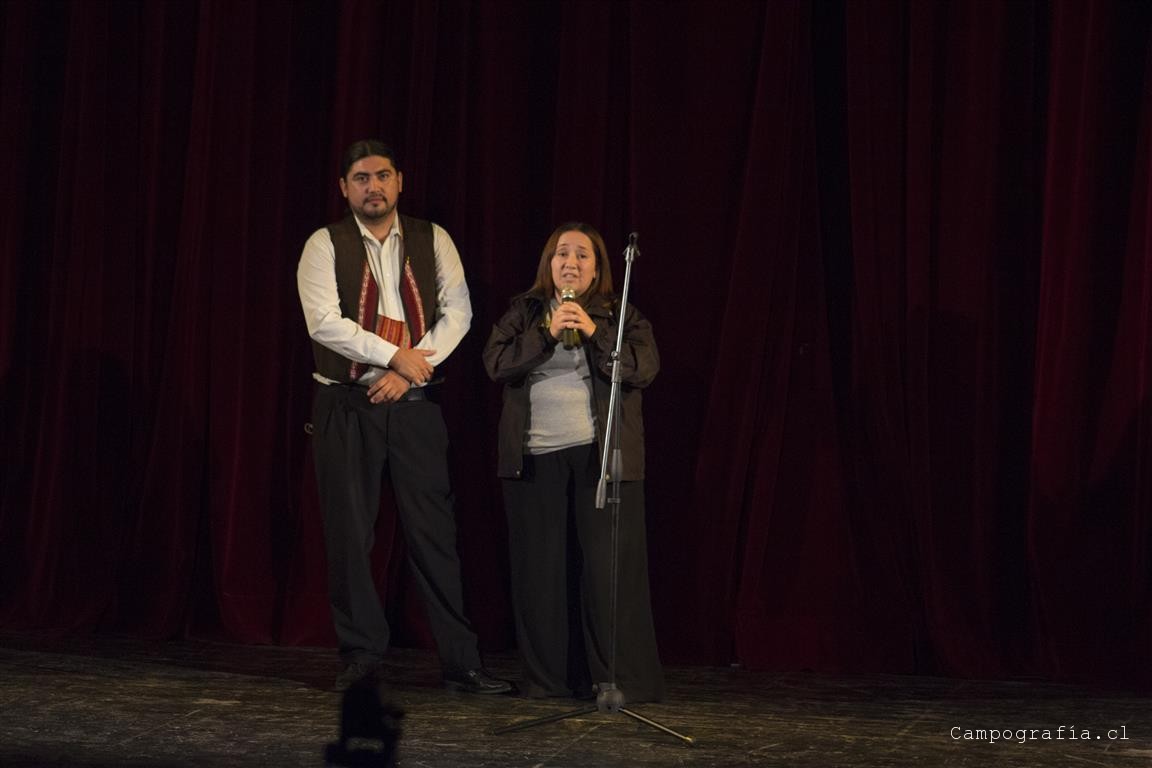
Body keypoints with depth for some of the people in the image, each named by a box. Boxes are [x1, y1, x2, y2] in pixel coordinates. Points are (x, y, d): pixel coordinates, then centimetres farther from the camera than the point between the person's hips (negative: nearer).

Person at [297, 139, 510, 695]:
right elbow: (324, 322, -11)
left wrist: (410, 371, -11)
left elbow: (458, 311, -1)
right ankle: (361, 654, 12)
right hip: (345, 405, -1)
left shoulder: (432, 241, 7)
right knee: (349, 535, 1)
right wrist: (396, 356, -13)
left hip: (415, 404, 1)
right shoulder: (325, 246, 0)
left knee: (434, 532, 0)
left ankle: (461, 663, 3)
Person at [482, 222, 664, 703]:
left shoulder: (621, 316, 10)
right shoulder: (523, 313, 13)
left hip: (602, 457, -2)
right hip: (534, 459, 2)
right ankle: (550, 678, 10)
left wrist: (594, 332, -13)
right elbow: (497, 364, -1)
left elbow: (644, 369, -4)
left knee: (607, 569, -7)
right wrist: (546, 334, -12)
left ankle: (623, 680, -3)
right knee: (542, 569, 2)